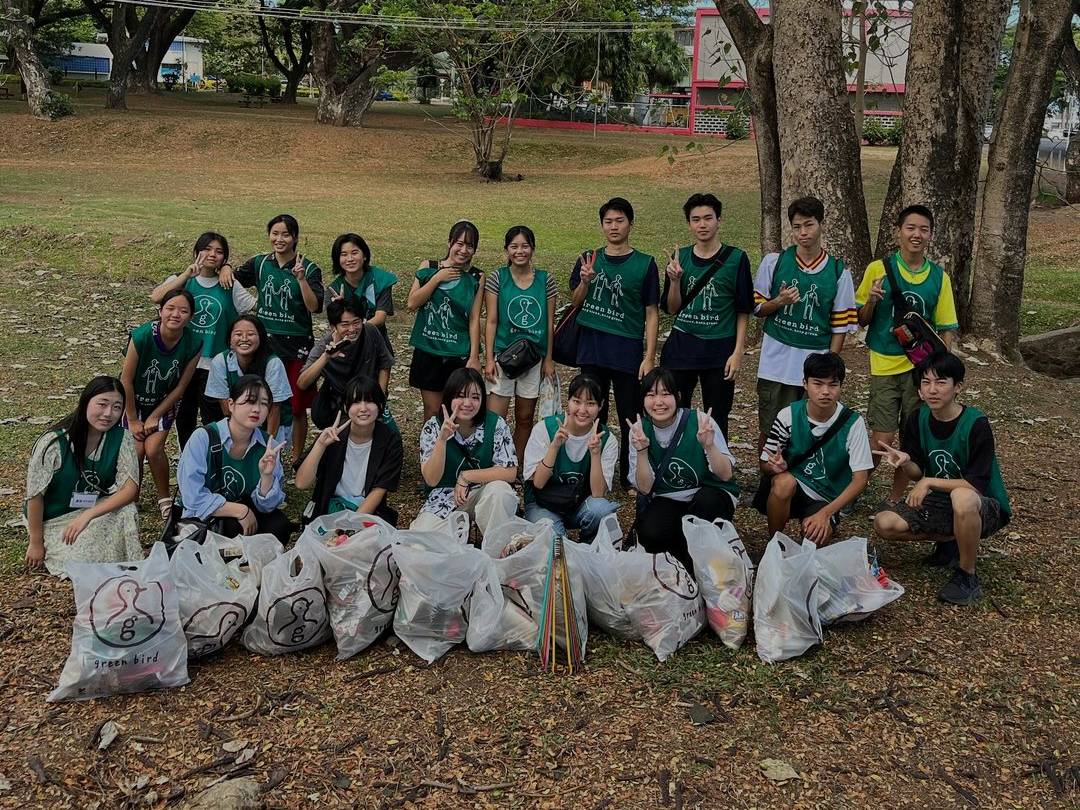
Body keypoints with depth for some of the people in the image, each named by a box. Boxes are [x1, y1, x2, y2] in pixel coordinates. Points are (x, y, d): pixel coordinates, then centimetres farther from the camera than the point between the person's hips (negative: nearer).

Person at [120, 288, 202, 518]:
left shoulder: (194, 344, -23)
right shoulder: (142, 336, -31)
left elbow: (181, 386, -11)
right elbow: (127, 380, -19)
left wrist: (155, 417, -8)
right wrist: (133, 420, -11)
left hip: (163, 403, 1)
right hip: (133, 400, -1)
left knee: (154, 448, -14)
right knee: (136, 450, -9)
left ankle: (164, 498, 9)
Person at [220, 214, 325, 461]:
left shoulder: (308, 269, -7)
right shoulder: (260, 263, 4)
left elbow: (315, 307, -16)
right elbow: (233, 280, 17)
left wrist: (301, 279, -28)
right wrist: (226, 268, -5)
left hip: (297, 345, -3)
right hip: (265, 342, 3)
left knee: (297, 407, 5)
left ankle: (297, 459, 19)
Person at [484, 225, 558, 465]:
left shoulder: (546, 280, 3)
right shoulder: (497, 278, -2)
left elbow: (549, 322, 6)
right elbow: (491, 321, -2)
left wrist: (549, 360, 4)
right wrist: (489, 359, -7)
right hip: (503, 354, -2)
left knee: (525, 418, 10)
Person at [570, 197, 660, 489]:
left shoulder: (644, 264, -1)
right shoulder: (589, 260, 7)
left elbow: (652, 313, -1)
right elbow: (576, 302, 9)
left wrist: (649, 357, -8)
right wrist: (585, 281, -11)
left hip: (628, 352, -2)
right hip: (592, 350, 2)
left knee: (631, 417, 4)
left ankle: (630, 477, 15)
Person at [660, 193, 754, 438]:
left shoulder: (735, 258, -4)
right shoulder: (679, 257, 4)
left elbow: (743, 311, -1)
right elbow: (671, 309, 6)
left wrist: (738, 352, -7)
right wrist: (675, 280, -11)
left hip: (719, 349, -2)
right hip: (681, 346, 2)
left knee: (716, 420, 7)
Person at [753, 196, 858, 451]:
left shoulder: (838, 272, 1)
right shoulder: (773, 262, 1)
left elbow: (840, 325, 2)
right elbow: (756, 307, 7)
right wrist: (779, 301, -14)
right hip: (776, 363, 0)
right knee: (769, 431, 5)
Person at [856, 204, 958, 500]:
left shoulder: (939, 277, 3)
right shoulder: (878, 269, -3)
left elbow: (947, 328, 7)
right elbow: (860, 321, 3)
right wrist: (871, 301, -18)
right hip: (885, 364, -3)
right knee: (883, 439, -8)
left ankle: (895, 500, 24)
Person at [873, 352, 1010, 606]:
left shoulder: (976, 424, -22)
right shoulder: (918, 419, -5)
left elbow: (977, 485, -24)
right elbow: (917, 473, -1)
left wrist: (930, 482, -24)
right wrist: (905, 463, -23)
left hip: (984, 507, -6)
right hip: (940, 501, 6)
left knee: (961, 497, -42)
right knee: (884, 523, -15)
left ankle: (967, 576, -18)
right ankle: (951, 541, 10)